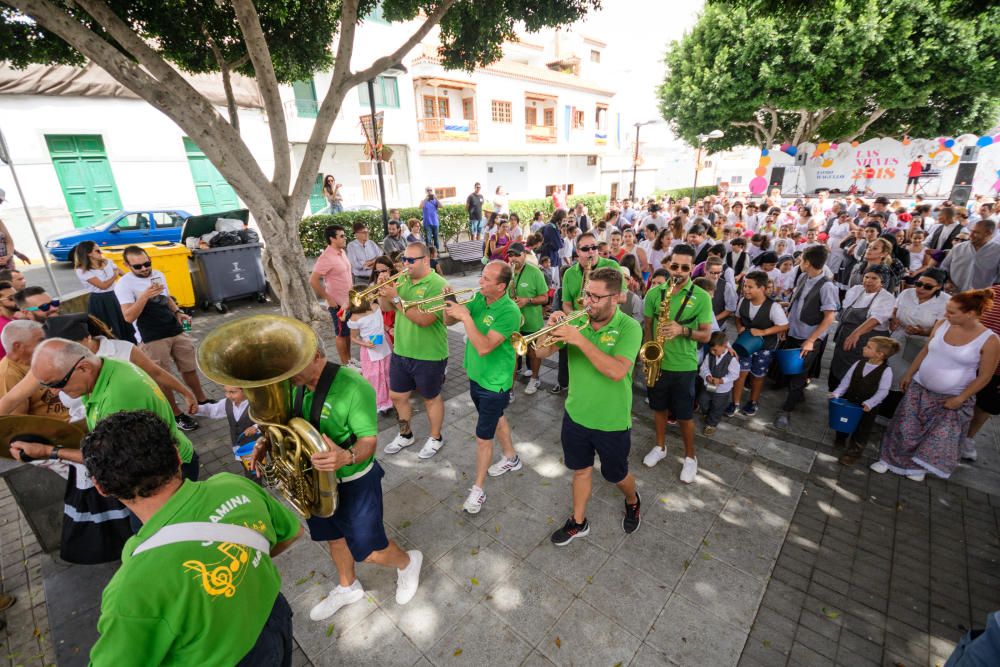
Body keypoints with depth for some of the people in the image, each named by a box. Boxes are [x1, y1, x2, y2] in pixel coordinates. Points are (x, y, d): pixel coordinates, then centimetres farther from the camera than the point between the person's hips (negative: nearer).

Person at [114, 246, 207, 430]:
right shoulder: (124, 284, -11)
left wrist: (178, 312, 6)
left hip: (177, 331, 6)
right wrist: (145, 295, -29)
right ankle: (176, 414, 14)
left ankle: (201, 401, 30)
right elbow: (128, 317, -19)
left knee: (189, 368, 14)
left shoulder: (158, 275, 9)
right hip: (154, 338, -5)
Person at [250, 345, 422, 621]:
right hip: (316, 477, 7)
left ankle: (407, 562, 39)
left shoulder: (353, 387, -30)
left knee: (371, 551, 5)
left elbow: (368, 441, -26)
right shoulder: (298, 385, -7)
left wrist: (347, 457, -48)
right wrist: (269, 440, -11)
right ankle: (348, 588, 54)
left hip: (354, 482, -7)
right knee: (334, 538, 26)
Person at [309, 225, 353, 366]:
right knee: (342, 334, 5)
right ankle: (345, 364, 18)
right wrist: (328, 299, -20)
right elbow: (313, 280, -24)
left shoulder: (342, 251, 5)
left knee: (349, 332, 18)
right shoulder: (326, 257, -21)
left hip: (349, 301, 8)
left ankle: (349, 359, 33)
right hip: (338, 304, -8)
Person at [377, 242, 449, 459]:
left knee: (431, 399, 13)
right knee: (397, 396, 19)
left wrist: (396, 298, -28)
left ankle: (435, 438, 35)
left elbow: (424, 319, -29)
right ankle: (405, 434, 42)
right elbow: (386, 308, 6)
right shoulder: (402, 280, 3)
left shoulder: (438, 285, -19)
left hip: (428, 357, -7)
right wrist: (383, 292, -15)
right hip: (400, 352, 7)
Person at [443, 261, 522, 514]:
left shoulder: (509, 311, -26)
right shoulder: (478, 298, -5)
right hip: (475, 375, 8)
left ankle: (478, 489, 22)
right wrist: (449, 304, -21)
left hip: (494, 383, -8)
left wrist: (465, 316, -32)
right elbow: (448, 321, -1)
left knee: (483, 436, 3)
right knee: (495, 418, 26)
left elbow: (484, 347, -33)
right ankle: (511, 458, 50)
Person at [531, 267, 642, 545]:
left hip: (612, 422, -3)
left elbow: (617, 371, -33)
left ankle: (633, 501, 52)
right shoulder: (577, 321, -6)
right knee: (581, 470, 20)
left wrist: (580, 339, -37)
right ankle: (578, 522, 42)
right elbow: (542, 353, -6)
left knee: (616, 475, 19)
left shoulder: (629, 327, -18)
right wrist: (551, 328, -25)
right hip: (575, 415, 3)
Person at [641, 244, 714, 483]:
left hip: (684, 366, -2)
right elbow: (648, 325, 5)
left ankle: (690, 456, 30)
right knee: (658, 407, 18)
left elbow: (706, 335, -8)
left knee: (685, 414, 9)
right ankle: (660, 446, 39)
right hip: (657, 362, 3)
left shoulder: (702, 297, -9)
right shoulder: (654, 293, -3)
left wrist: (683, 330, -26)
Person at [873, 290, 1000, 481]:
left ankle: (919, 466, 29)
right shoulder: (942, 324, -8)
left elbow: (984, 376, -10)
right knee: (905, 429, 8)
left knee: (940, 437, 8)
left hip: (951, 398, -3)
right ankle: (890, 459, 24)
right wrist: (909, 374, 8)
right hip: (919, 387, 3)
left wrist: (960, 399, -11)